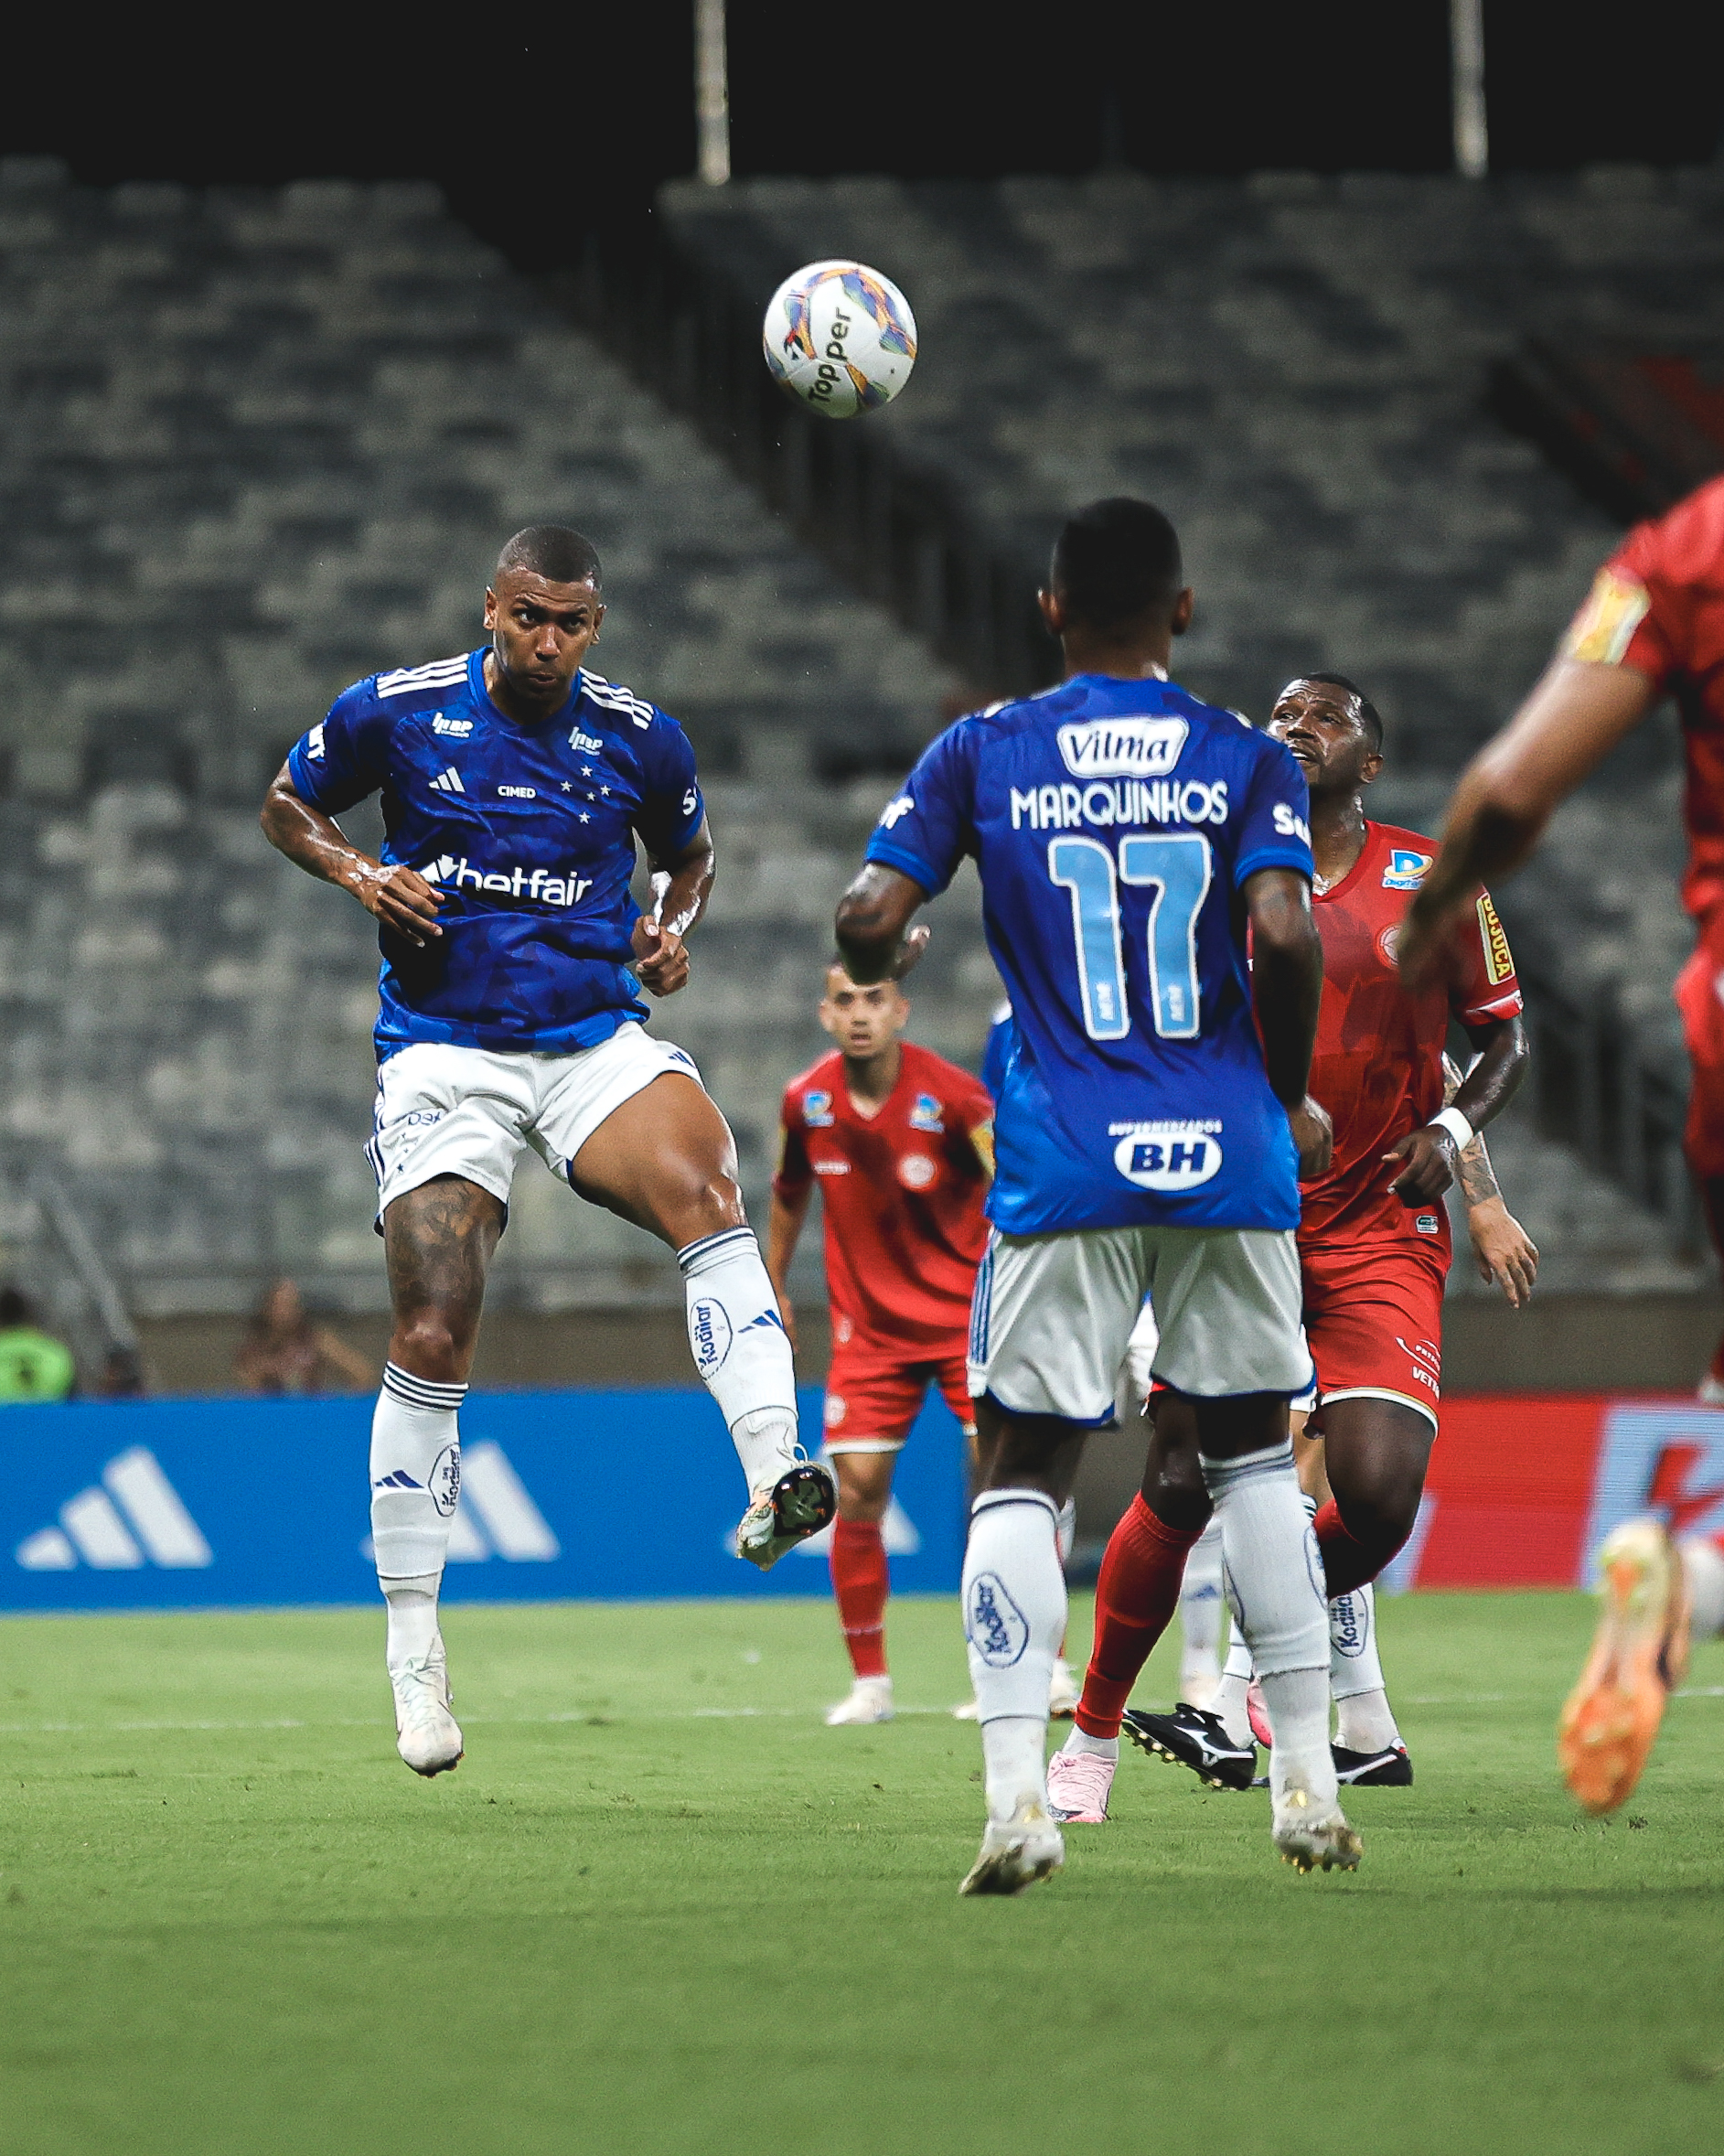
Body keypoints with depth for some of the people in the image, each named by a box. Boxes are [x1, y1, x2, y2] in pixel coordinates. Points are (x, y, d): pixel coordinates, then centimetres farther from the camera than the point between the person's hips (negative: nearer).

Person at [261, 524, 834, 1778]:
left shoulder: (640, 739, 2)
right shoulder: (397, 712, -1)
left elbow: (690, 856, 21)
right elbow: (288, 808, 14)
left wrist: (673, 932, 0)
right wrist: (354, 872, -6)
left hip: (597, 1041, 1)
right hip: (445, 1053, -1)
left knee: (709, 1194, -30)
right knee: (432, 1343, -6)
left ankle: (775, 1480, -42)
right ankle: (412, 1639, 8)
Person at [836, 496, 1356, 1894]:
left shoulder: (981, 756, 4)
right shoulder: (1247, 760, 2)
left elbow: (869, 920, -3)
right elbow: (1282, 935, -12)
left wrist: (885, 964, 21)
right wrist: (1292, 1098, 4)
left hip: (1064, 1164, -1)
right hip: (1229, 1152, 1)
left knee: (1022, 1472, 4)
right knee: (1253, 1453, 16)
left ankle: (1018, 1794, -13)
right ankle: (1308, 1783, 12)